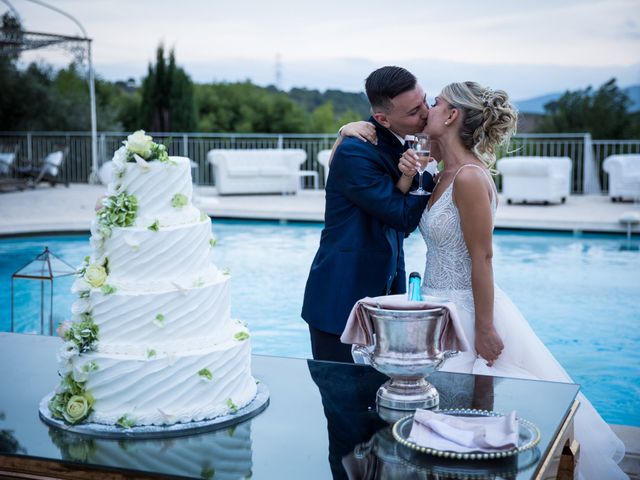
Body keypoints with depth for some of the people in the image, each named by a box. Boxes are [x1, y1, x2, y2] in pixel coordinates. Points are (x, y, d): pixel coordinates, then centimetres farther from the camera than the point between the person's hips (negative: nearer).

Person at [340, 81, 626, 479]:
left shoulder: (469, 177, -19)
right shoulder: (445, 175, 8)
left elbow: (482, 258, -20)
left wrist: (485, 330, -18)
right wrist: (406, 180, -5)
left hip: (466, 311, -9)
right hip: (441, 307, 9)